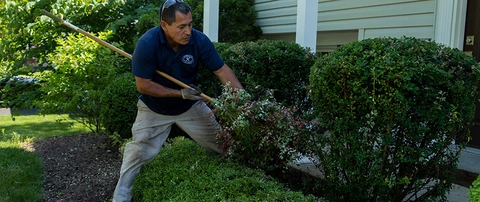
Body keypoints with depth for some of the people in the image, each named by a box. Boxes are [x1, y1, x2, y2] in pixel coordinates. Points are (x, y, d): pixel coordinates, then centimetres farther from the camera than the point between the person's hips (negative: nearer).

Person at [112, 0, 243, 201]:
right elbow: (143, 85, -25)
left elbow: (222, 70, -15)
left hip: (190, 106, 3)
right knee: (139, 150, -3)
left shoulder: (199, 40, -23)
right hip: (154, 108, -2)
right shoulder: (147, 44, -30)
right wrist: (180, 93, -26)